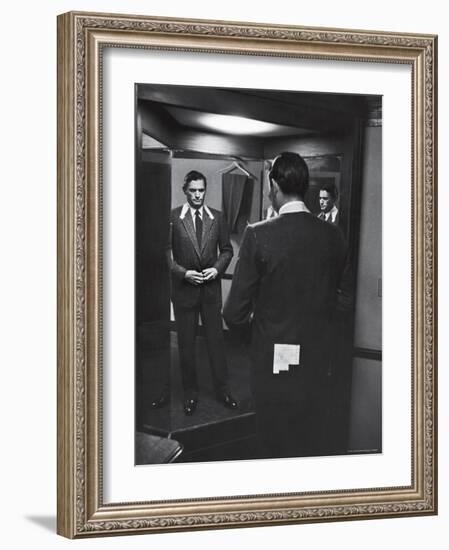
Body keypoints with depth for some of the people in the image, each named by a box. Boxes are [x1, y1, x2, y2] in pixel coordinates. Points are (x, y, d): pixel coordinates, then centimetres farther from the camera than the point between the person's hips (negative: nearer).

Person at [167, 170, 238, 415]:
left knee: (216, 339, 8)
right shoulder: (173, 218, -6)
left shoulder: (217, 218, 3)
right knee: (186, 343, 7)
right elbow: (166, 253, -4)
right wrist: (183, 272, -15)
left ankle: (222, 389, 20)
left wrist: (217, 268, -7)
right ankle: (190, 392, 20)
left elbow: (226, 250, 9)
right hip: (183, 288, -2)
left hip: (211, 287, 2)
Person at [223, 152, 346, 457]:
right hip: (317, 359, 4)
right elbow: (334, 299, 6)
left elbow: (235, 313, -14)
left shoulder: (259, 235, -18)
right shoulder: (333, 236, -6)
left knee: (276, 443, 14)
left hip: (274, 360, -3)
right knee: (312, 441, 19)